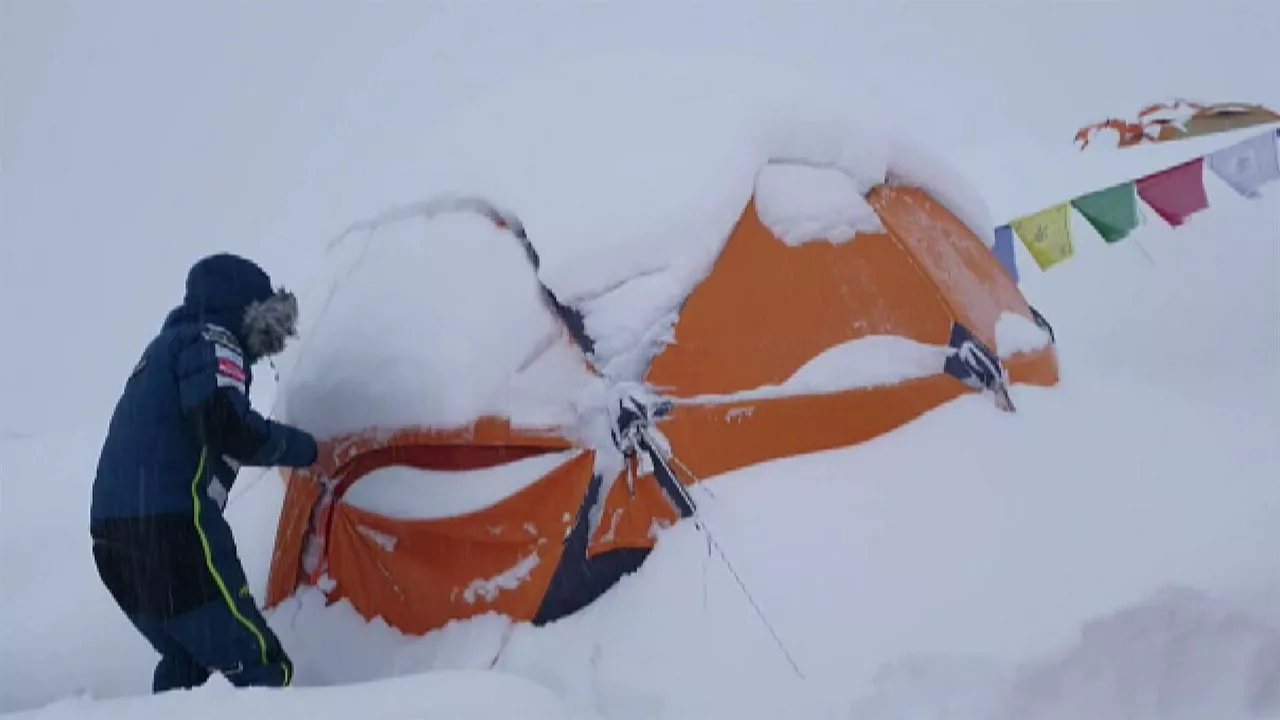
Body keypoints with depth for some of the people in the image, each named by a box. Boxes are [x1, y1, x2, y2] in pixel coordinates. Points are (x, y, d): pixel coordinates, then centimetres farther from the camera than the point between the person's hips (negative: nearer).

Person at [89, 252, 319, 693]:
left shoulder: (169, 344, 27)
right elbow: (226, 429, -17)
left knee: (186, 664, 26)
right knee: (264, 670, -8)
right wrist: (297, 446, -3)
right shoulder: (211, 343, -2)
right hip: (173, 530, -9)